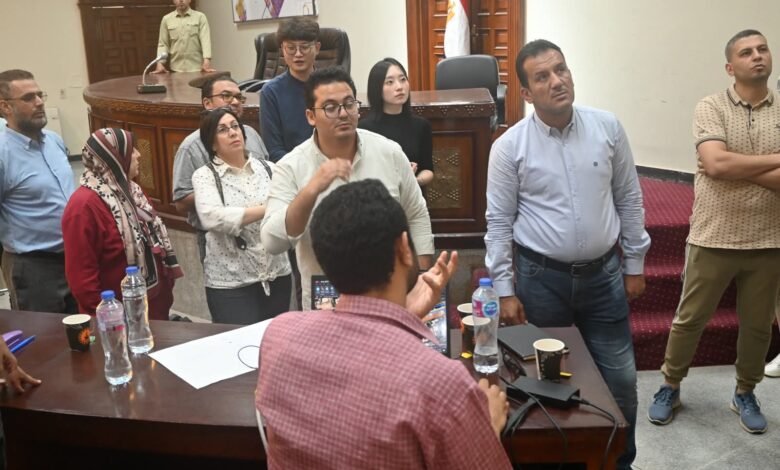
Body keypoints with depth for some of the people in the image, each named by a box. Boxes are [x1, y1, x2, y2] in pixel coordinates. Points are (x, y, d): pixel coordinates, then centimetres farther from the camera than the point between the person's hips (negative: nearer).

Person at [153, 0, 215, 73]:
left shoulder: (200, 17, 3)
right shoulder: (166, 19, 10)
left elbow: (205, 40, -7)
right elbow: (163, 44, 10)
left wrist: (206, 62, -22)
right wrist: (160, 63, -5)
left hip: (196, 68, -2)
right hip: (176, 69, 2)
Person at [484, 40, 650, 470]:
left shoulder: (607, 127, -2)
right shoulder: (509, 146, -9)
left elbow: (629, 200, 6)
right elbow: (499, 222, -5)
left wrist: (634, 264, 8)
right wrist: (505, 290, -6)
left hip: (603, 273, 2)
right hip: (542, 278, -2)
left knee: (620, 378, 10)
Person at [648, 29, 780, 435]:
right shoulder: (710, 108, -5)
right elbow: (715, 164, -20)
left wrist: (736, 168, -16)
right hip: (713, 239, -2)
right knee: (689, 319, 10)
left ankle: (745, 393, 35)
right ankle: (669, 387, 28)